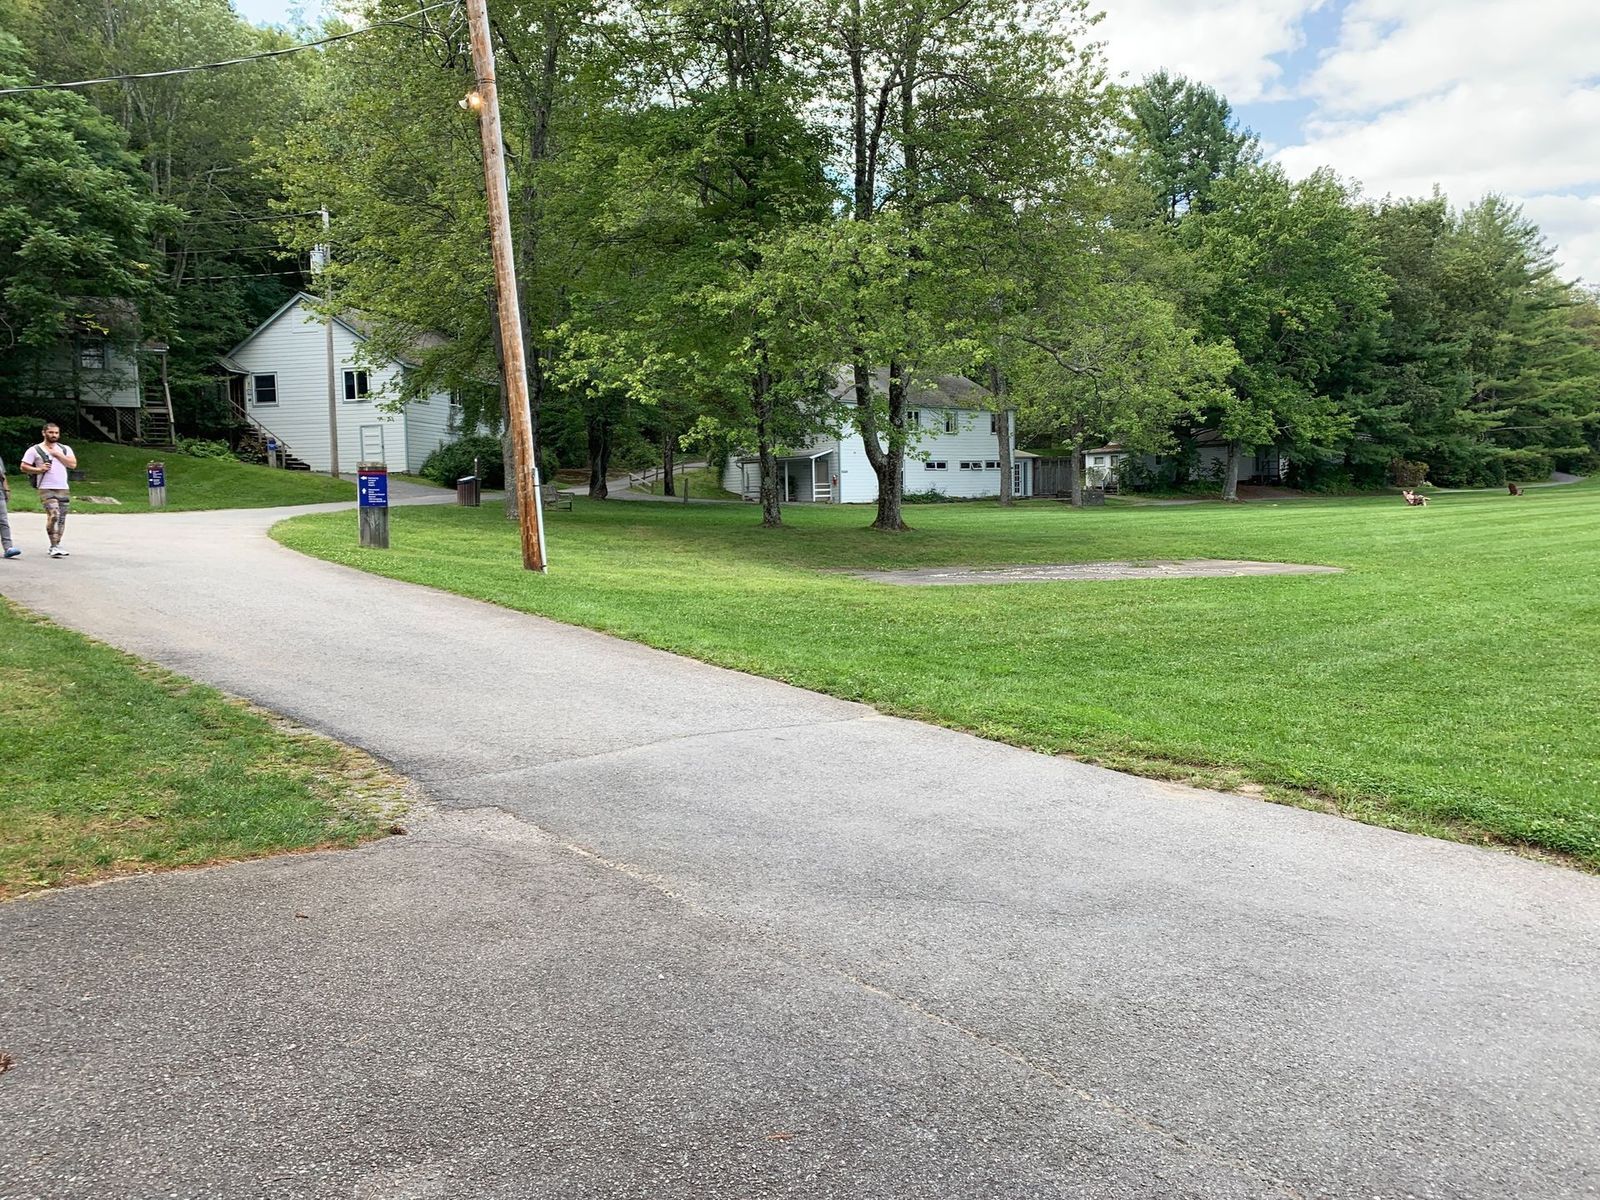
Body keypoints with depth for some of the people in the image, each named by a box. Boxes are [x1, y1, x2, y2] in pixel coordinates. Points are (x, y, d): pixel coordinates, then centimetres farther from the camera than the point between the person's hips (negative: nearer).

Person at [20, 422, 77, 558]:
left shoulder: (65, 449, 15)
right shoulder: (35, 450, 5)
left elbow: (73, 464, 1)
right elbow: (24, 467, 4)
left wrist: (57, 454, -4)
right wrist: (39, 469, -12)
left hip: (63, 489, 4)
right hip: (46, 489, -4)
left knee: (61, 518, 5)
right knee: (53, 515, -19)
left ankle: (56, 545, 17)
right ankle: (54, 547, -17)